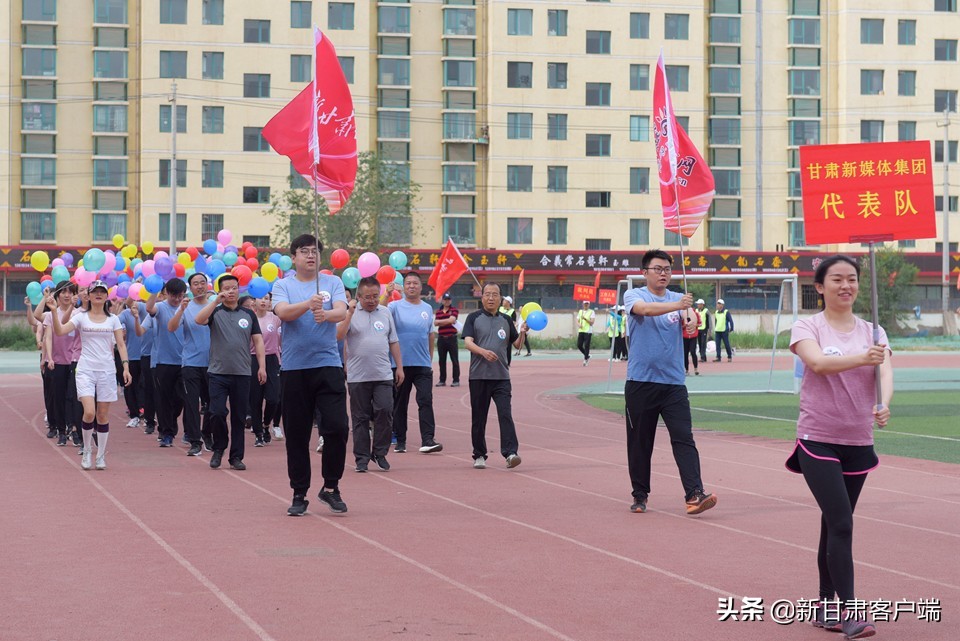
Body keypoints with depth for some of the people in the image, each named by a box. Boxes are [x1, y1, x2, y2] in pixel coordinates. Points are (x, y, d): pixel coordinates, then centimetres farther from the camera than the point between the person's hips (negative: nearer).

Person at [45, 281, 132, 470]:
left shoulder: (113, 319, 8)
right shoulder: (81, 317, 4)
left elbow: (120, 344, 5)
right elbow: (60, 331, -9)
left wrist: (126, 366, -6)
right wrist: (54, 311, -22)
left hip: (107, 370, 2)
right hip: (86, 369, -2)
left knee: (103, 415, 4)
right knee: (89, 412, -16)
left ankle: (101, 455, 15)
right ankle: (87, 451, 5)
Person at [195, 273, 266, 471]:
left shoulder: (248, 314, 11)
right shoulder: (215, 312, 5)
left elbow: (258, 341, 10)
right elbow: (198, 320, -16)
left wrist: (262, 366, 1)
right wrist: (216, 301, -18)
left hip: (242, 373, 2)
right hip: (218, 373, -2)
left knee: (239, 417, 4)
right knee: (217, 413, -10)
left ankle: (236, 456, 13)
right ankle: (218, 449, 13)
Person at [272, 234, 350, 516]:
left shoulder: (333, 282, 8)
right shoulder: (283, 286, 6)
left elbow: (342, 312, -8)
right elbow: (283, 312, -13)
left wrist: (326, 314, -31)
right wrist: (308, 304, -31)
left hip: (328, 366, 0)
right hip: (293, 368, 0)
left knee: (337, 427, -9)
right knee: (297, 435, 3)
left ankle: (331, 487, 7)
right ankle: (299, 493, 13)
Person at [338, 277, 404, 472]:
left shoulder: (386, 313, 11)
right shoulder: (351, 313, 2)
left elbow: (393, 342, 15)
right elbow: (339, 336, -12)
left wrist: (400, 367, 11)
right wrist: (350, 313, -17)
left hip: (383, 375, 2)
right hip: (358, 376, -2)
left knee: (385, 411, -8)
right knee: (360, 418, 4)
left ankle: (380, 453, 7)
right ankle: (362, 457, 11)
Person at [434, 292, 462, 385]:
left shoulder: (454, 310, 2)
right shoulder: (438, 311, 12)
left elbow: (451, 320, -14)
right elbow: (435, 323, -1)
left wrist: (440, 321, -4)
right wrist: (447, 321, -9)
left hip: (451, 338, -4)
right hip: (441, 338, 4)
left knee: (454, 360, -3)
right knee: (442, 360, 8)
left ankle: (456, 380, 1)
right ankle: (442, 380, 14)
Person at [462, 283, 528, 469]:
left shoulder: (506, 320, 14)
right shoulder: (474, 318, 5)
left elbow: (517, 344, 19)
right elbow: (468, 342, -8)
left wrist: (522, 333, -2)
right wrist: (483, 351, -26)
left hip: (502, 377, 1)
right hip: (479, 376, -1)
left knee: (505, 414, -11)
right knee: (478, 417, 5)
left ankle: (510, 453, -18)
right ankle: (479, 455, 16)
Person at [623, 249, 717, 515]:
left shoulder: (679, 299, 10)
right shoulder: (633, 295, 1)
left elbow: (690, 319, -9)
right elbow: (644, 308, -22)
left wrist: (691, 322, -33)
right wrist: (676, 305, -37)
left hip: (673, 383, 2)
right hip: (640, 382, -2)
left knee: (684, 439, -10)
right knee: (639, 443, 6)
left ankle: (694, 494, -17)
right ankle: (640, 495, 19)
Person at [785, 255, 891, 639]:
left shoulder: (872, 333, 6)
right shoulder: (808, 328, -4)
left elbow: (885, 371, -12)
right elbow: (818, 363, -25)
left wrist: (884, 405, -33)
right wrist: (861, 358, -43)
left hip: (858, 444, 4)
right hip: (818, 441, -4)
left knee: (835, 526, 14)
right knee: (841, 524, -15)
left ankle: (825, 606, 26)